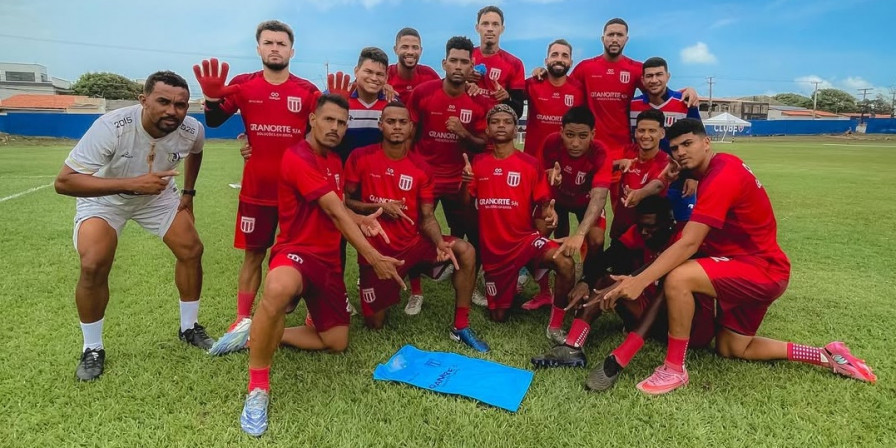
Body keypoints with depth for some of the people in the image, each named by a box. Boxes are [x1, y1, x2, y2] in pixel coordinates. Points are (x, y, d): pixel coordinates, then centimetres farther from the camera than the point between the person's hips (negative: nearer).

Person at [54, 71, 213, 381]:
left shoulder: (192, 131, -22)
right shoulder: (111, 127, -36)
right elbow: (64, 182, -36)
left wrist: (188, 193, 5)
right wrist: (132, 183, -46)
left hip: (158, 195, 4)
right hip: (103, 197, -4)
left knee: (192, 251, -3)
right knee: (94, 267, -20)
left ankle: (189, 328, 18)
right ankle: (92, 349, 5)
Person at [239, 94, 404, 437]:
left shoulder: (335, 162, 13)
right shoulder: (298, 157, -16)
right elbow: (334, 212, -22)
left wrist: (361, 220, -1)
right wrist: (373, 258, -23)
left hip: (328, 258, 9)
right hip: (298, 250, -9)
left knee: (337, 342, 8)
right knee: (278, 290, -45)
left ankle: (262, 333, 23)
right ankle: (258, 388, -25)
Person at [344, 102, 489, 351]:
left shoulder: (421, 168, -2)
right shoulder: (361, 157, -9)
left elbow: (427, 217, -3)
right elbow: (344, 201, -4)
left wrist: (440, 243, -23)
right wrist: (379, 207, -18)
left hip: (413, 243, 2)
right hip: (376, 250, -2)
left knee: (466, 252, -22)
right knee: (374, 324, 3)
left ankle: (461, 327, -9)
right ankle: (386, 293, 39)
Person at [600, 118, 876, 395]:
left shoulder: (721, 178, -24)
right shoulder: (722, 163, 4)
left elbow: (689, 244, -33)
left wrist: (640, 280, -39)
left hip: (762, 270, -10)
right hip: (759, 266, 10)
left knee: (677, 277, -32)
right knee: (731, 349, 18)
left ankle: (674, 369, -17)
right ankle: (827, 356, 27)